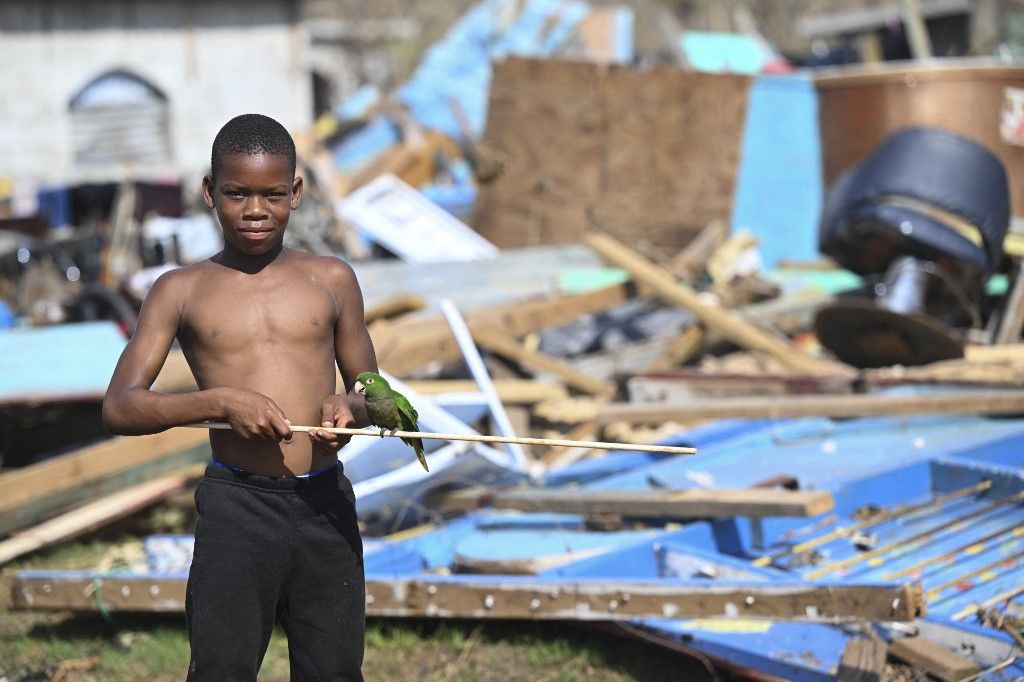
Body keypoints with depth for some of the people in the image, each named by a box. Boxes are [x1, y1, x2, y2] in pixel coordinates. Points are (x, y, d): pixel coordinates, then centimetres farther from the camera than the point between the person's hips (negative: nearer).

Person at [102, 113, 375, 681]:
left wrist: (350, 409, -8)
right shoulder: (181, 291, 4)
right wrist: (221, 402, -17)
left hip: (326, 504, 2)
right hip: (236, 506, -2)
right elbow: (119, 408, -2)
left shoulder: (332, 280, 9)